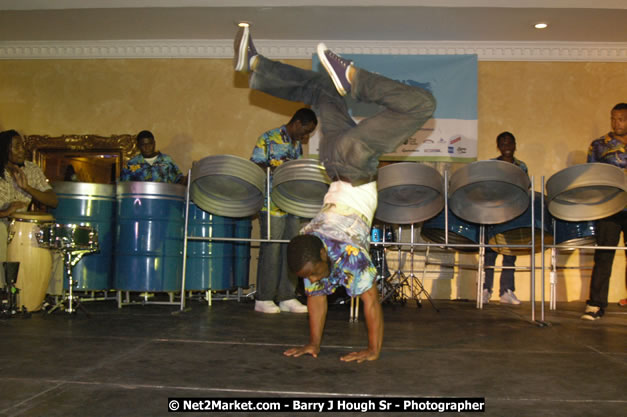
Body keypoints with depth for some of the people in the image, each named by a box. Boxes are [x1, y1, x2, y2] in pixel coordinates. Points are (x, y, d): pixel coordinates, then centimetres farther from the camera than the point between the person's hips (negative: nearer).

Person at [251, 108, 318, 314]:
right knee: (271, 250, -4)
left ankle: (287, 298, 14)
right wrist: (274, 169, -23)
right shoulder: (268, 139, -3)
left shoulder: (297, 144, 18)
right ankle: (263, 299, 5)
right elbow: (255, 166, -8)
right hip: (272, 206, -7)